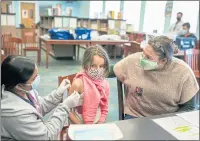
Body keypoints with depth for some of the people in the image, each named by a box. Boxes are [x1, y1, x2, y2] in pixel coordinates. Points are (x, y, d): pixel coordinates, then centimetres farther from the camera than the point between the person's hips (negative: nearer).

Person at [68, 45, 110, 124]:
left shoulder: (105, 84, -2)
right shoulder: (78, 83, -15)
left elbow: (104, 109, 8)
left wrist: (100, 124, -4)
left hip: (97, 126, 3)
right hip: (79, 127, -3)